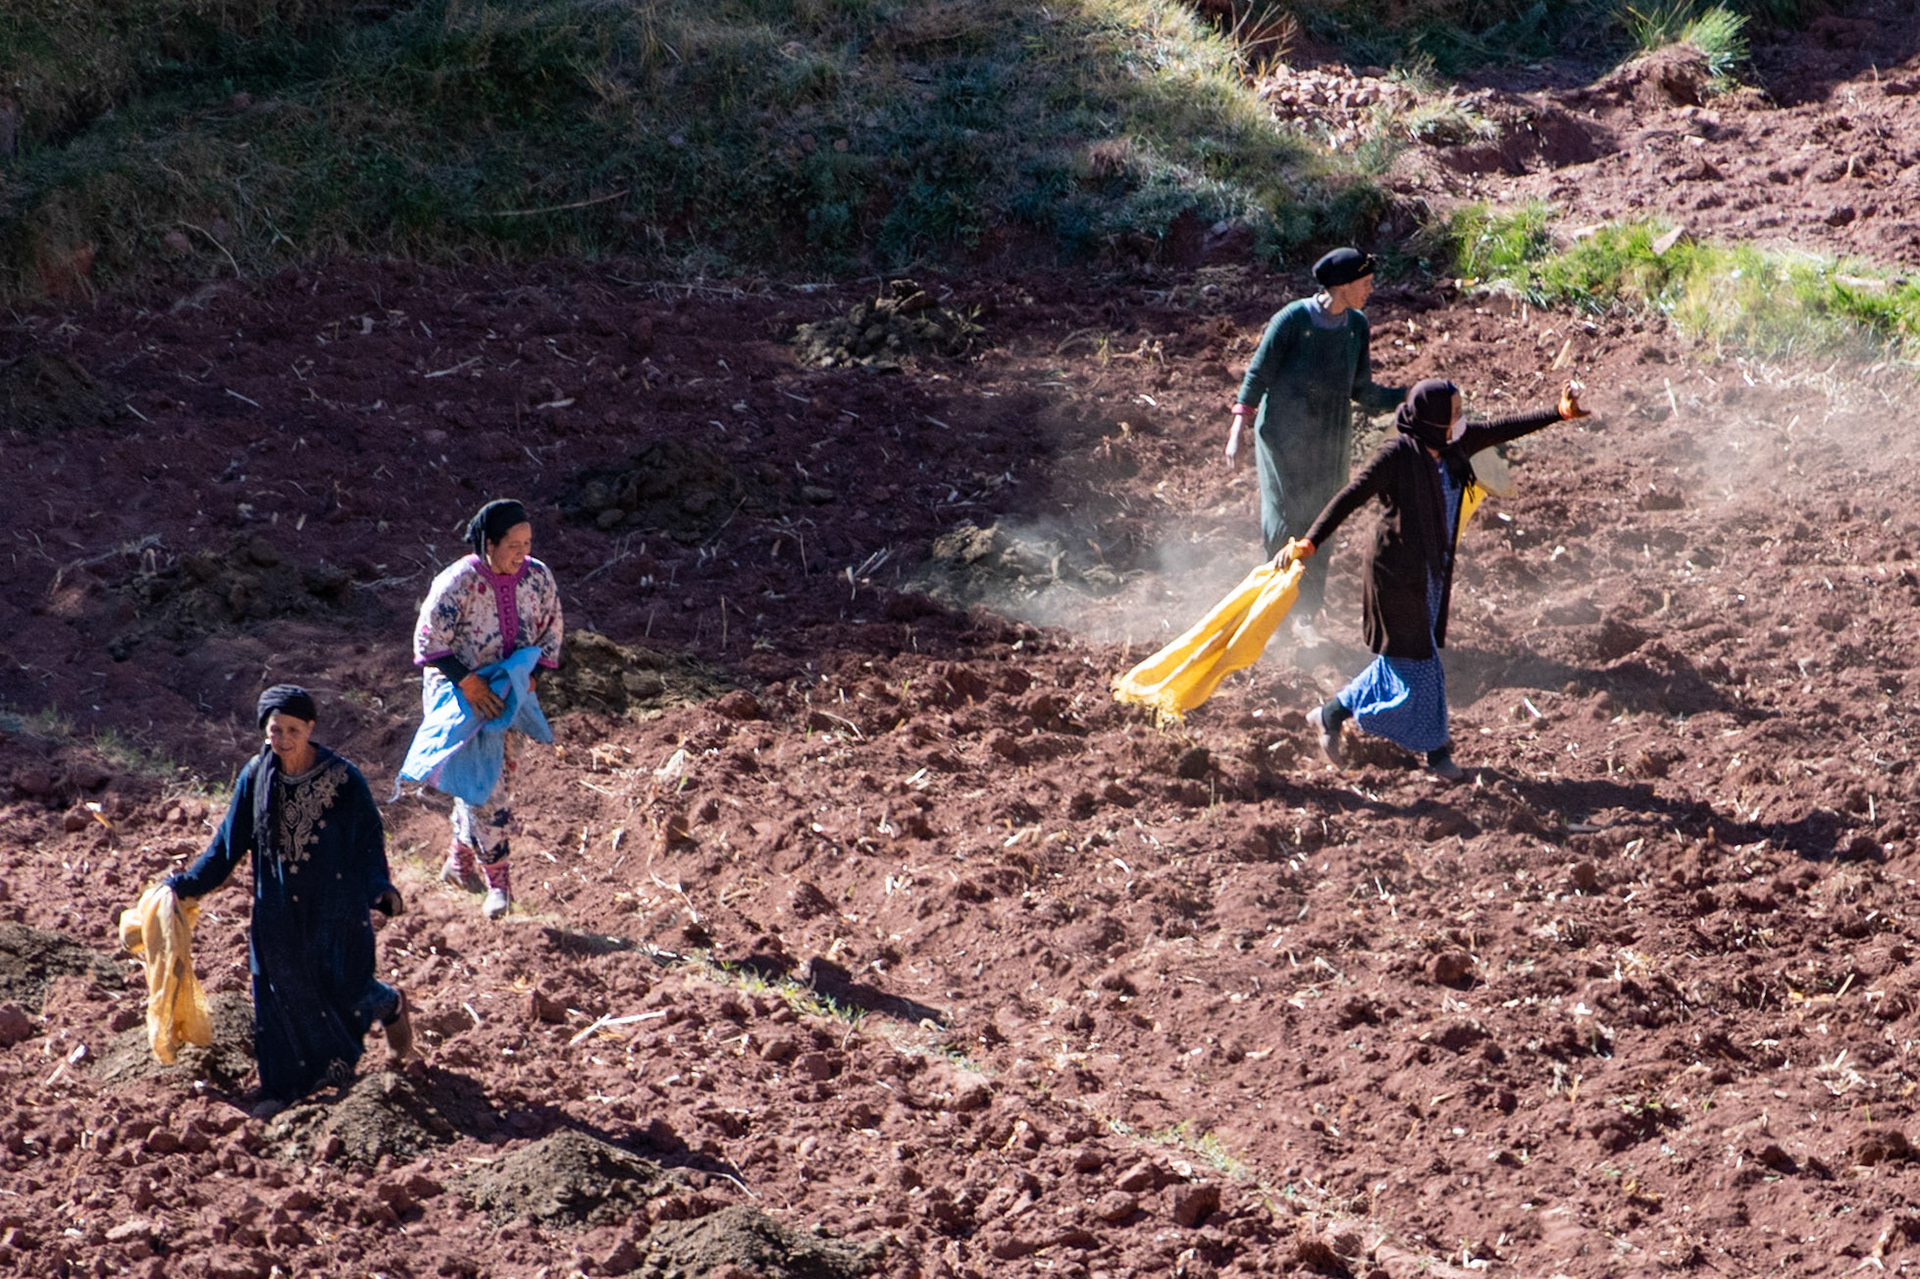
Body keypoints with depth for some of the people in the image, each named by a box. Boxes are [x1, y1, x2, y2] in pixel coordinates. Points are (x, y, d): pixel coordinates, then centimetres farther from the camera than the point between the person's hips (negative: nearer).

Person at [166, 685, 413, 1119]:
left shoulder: (344, 779, -14)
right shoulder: (256, 777, -6)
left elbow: (370, 840, -8)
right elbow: (230, 840, 4)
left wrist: (380, 888, -23)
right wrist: (189, 883, 3)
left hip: (334, 907, -3)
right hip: (279, 909, 3)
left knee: (341, 987, 2)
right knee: (280, 993, 6)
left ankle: (390, 1006, 37)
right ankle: (283, 1085, 20)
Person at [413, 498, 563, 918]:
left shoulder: (538, 578, -6)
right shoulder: (457, 583, -20)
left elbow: (551, 632, 7)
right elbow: (428, 644, -16)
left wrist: (530, 675, -7)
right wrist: (468, 682, -24)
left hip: (509, 696, 5)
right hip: (458, 694, -5)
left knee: (499, 782, 13)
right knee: (483, 783, -12)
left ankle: (460, 862, 34)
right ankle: (497, 881, -6)